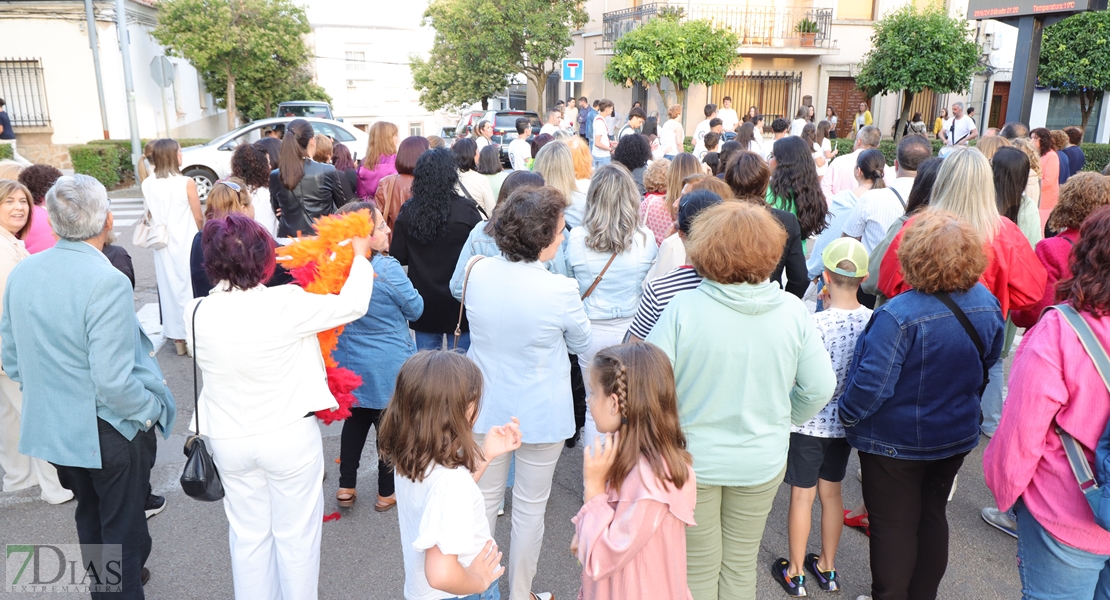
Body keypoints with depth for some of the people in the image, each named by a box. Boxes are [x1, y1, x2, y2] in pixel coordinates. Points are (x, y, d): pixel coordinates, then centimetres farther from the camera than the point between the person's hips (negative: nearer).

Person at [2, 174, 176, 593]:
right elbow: (113, 381, -28)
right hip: (111, 430, -7)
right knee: (123, 526, 12)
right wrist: (152, 410, -11)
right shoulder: (107, 283, -27)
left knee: (89, 511, 28)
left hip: (52, 427, 7)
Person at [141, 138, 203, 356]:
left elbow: (149, 216, 6)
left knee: (169, 288, 11)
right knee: (190, 287, 5)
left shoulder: (147, 185, -1)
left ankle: (177, 337, 21)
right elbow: (199, 219, -6)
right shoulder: (187, 183, -13)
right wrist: (200, 236, 11)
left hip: (163, 247, 4)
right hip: (187, 245, -4)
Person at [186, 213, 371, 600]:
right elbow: (353, 304, -13)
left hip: (229, 440, 4)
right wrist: (360, 256, 4)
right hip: (290, 437, -4)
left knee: (248, 535, 21)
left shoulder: (197, 314, -12)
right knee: (295, 534, 14)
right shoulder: (286, 306, -23)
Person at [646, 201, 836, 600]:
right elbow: (820, 388, -4)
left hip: (691, 460, -2)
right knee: (741, 567, 23)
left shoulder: (683, 308, -22)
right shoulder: (792, 311, -12)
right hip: (762, 462, 3)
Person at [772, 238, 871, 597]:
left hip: (810, 423, -5)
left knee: (802, 496, 10)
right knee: (831, 492, 20)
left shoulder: (815, 323, -25)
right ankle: (827, 568, 36)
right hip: (846, 422, 5)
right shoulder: (873, 320, -9)